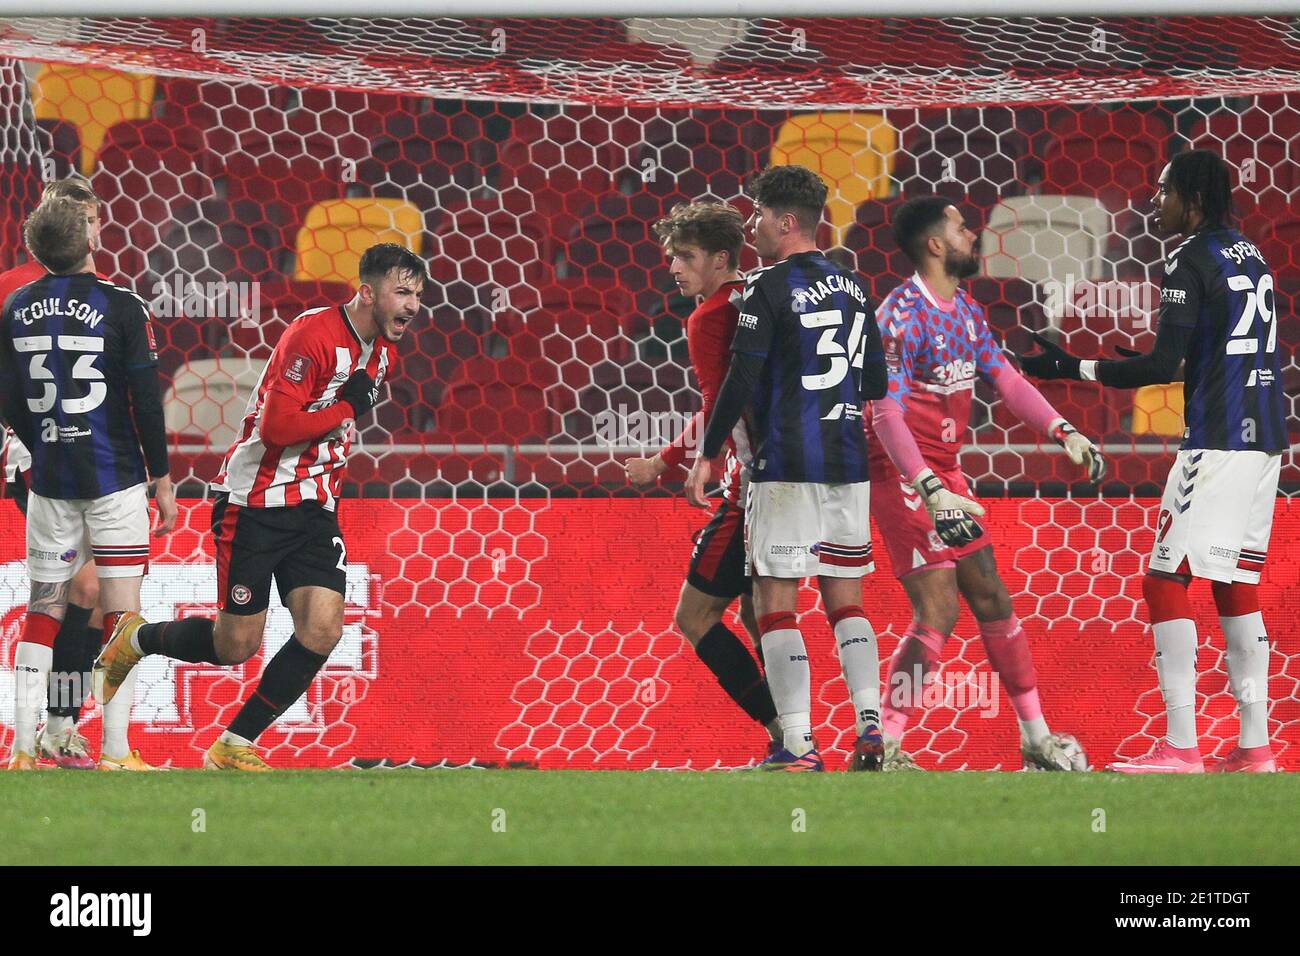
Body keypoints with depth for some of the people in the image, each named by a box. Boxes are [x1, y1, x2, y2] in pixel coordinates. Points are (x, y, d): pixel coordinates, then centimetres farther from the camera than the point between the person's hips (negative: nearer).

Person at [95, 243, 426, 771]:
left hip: (313, 508, 7)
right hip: (255, 503, -7)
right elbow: (278, 427, -26)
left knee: (322, 629, -11)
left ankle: (234, 747, 0)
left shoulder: (384, 351, 7)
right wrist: (348, 406, -19)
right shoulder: (314, 333, -21)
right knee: (236, 644, -1)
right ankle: (135, 639, 27)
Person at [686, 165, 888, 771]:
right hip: (848, 464, 7)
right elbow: (876, 384, 18)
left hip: (785, 467, -7)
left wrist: (707, 456, -7)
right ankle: (870, 724, -2)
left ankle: (799, 745, -10)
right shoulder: (852, 288, 12)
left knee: (775, 604, -3)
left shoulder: (769, 288, -9)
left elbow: (741, 382, -13)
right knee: (845, 601, 12)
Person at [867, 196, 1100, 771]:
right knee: (938, 612, -14)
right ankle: (883, 749, -10)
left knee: (992, 600, 12)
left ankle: (1037, 739, 21)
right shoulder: (902, 314, -19)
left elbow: (1006, 379, 17)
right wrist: (930, 490, -34)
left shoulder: (965, 311, 10)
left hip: (943, 476, 9)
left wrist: (1063, 432, 3)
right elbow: (886, 413, -25)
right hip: (902, 477, -9)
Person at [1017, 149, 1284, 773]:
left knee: (1166, 581, -7)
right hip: (1264, 440, 9)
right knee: (1237, 587, 12)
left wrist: (1071, 367, -10)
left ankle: (1179, 747, -12)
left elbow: (1164, 365, -15)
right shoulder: (1248, 255, 16)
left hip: (1217, 442, -9)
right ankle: (1254, 746, 9)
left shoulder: (1190, 259, -10)